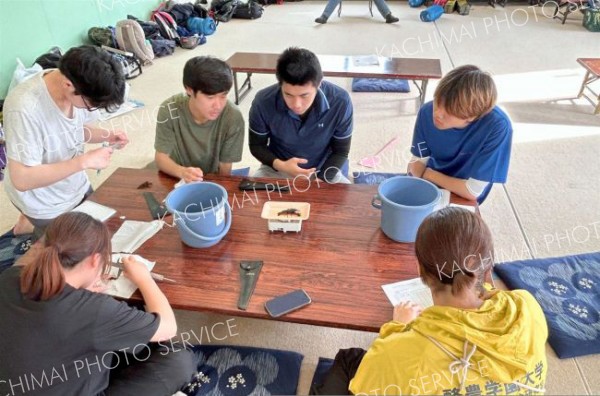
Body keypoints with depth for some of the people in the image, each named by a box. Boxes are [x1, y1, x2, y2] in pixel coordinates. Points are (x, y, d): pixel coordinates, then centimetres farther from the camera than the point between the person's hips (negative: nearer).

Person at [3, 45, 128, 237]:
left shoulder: (81, 89, -15)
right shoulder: (24, 109, -35)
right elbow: (22, 179, -34)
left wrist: (106, 136, -15)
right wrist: (84, 161, -36)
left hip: (77, 187, 6)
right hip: (45, 205, -6)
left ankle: (29, 223, 39)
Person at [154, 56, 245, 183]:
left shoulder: (233, 118, -20)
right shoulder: (170, 110, -18)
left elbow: (225, 167, -11)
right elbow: (161, 157, -16)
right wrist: (182, 172, -33)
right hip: (176, 179, 3)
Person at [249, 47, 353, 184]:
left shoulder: (340, 102, -24)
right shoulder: (263, 102, -24)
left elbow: (340, 151, -9)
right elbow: (256, 145, -7)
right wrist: (279, 165, -26)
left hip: (322, 172, 1)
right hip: (277, 170, 0)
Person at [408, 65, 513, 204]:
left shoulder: (497, 127, -29)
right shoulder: (427, 112, -17)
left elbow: (472, 191, -24)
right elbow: (418, 162, -6)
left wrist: (425, 173, -16)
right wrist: (416, 168, -29)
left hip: (460, 200, -4)